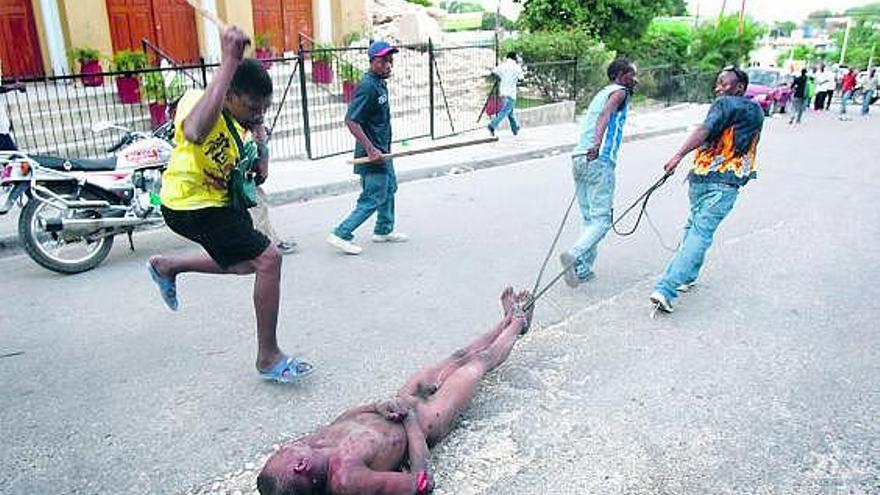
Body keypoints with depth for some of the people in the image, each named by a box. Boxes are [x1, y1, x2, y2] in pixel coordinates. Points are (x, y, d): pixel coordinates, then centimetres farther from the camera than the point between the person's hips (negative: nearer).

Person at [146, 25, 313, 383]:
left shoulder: (239, 122, 4)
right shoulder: (198, 103, -22)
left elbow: (260, 174, 10)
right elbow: (196, 131, -49)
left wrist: (258, 130, -3)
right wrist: (230, 62, -50)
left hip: (218, 202, 10)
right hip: (192, 205, -10)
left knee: (244, 263, 27)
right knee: (268, 258, -18)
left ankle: (166, 266, 45)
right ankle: (268, 358, -6)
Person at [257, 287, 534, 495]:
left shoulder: (310, 444, -23)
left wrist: (377, 407, -19)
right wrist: (410, 416, -28)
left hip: (401, 405, 5)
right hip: (425, 420, -5)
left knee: (458, 357, 22)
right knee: (479, 361, 14)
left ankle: (509, 320, 51)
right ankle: (517, 323, 47)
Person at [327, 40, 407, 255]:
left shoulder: (380, 83, 8)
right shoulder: (368, 86, -21)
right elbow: (351, 121, -27)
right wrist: (371, 149, -30)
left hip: (382, 150, 10)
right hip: (372, 153, -10)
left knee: (389, 188, 22)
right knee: (372, 199, -4)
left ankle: (384, 230, 38)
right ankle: (341, 235, 3)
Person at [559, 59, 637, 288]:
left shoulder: (601, 93, 27)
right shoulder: (619, 91, 1)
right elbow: (605, 114, -19)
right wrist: (597, 144, -35)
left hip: (579, 158, 8)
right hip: (599, 161, -8)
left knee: (589, 219, 11)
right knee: (601, 221, -7)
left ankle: (582, 269, 7)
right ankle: (574, 255, -25)